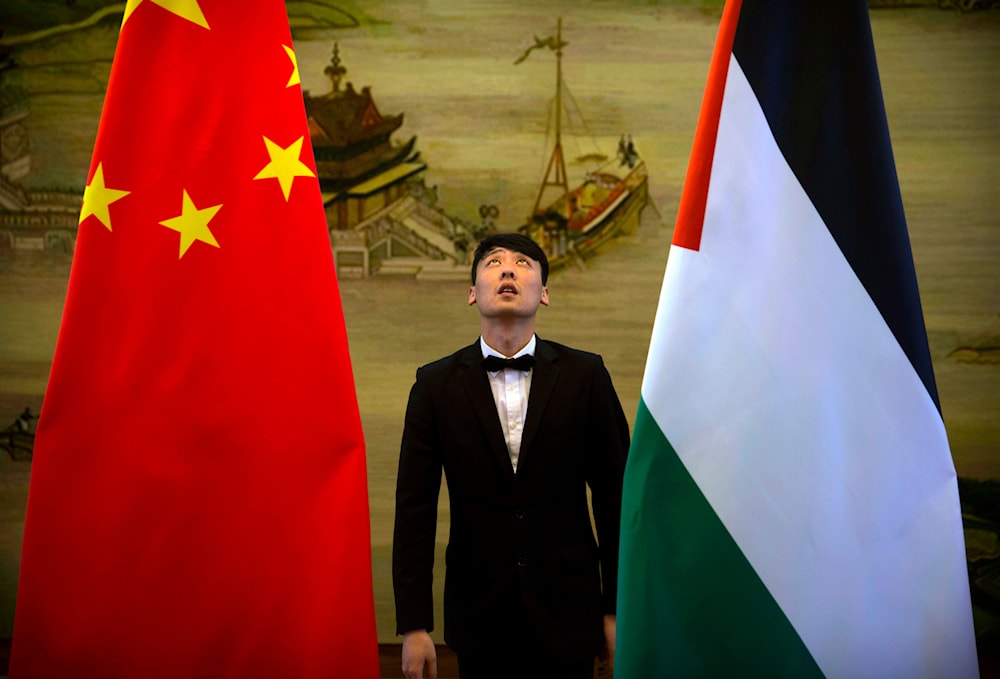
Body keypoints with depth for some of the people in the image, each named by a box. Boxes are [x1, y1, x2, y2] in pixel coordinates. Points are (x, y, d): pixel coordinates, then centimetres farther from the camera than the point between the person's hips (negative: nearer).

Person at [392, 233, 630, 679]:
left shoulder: (585, 375, -2)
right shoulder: (436, 384, -1)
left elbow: (614, 496, 1)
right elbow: (414, 509, -2)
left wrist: (617, 608, 1)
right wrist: (414, 625, -7)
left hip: (566, 613, 0)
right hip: (479, 618, 1)